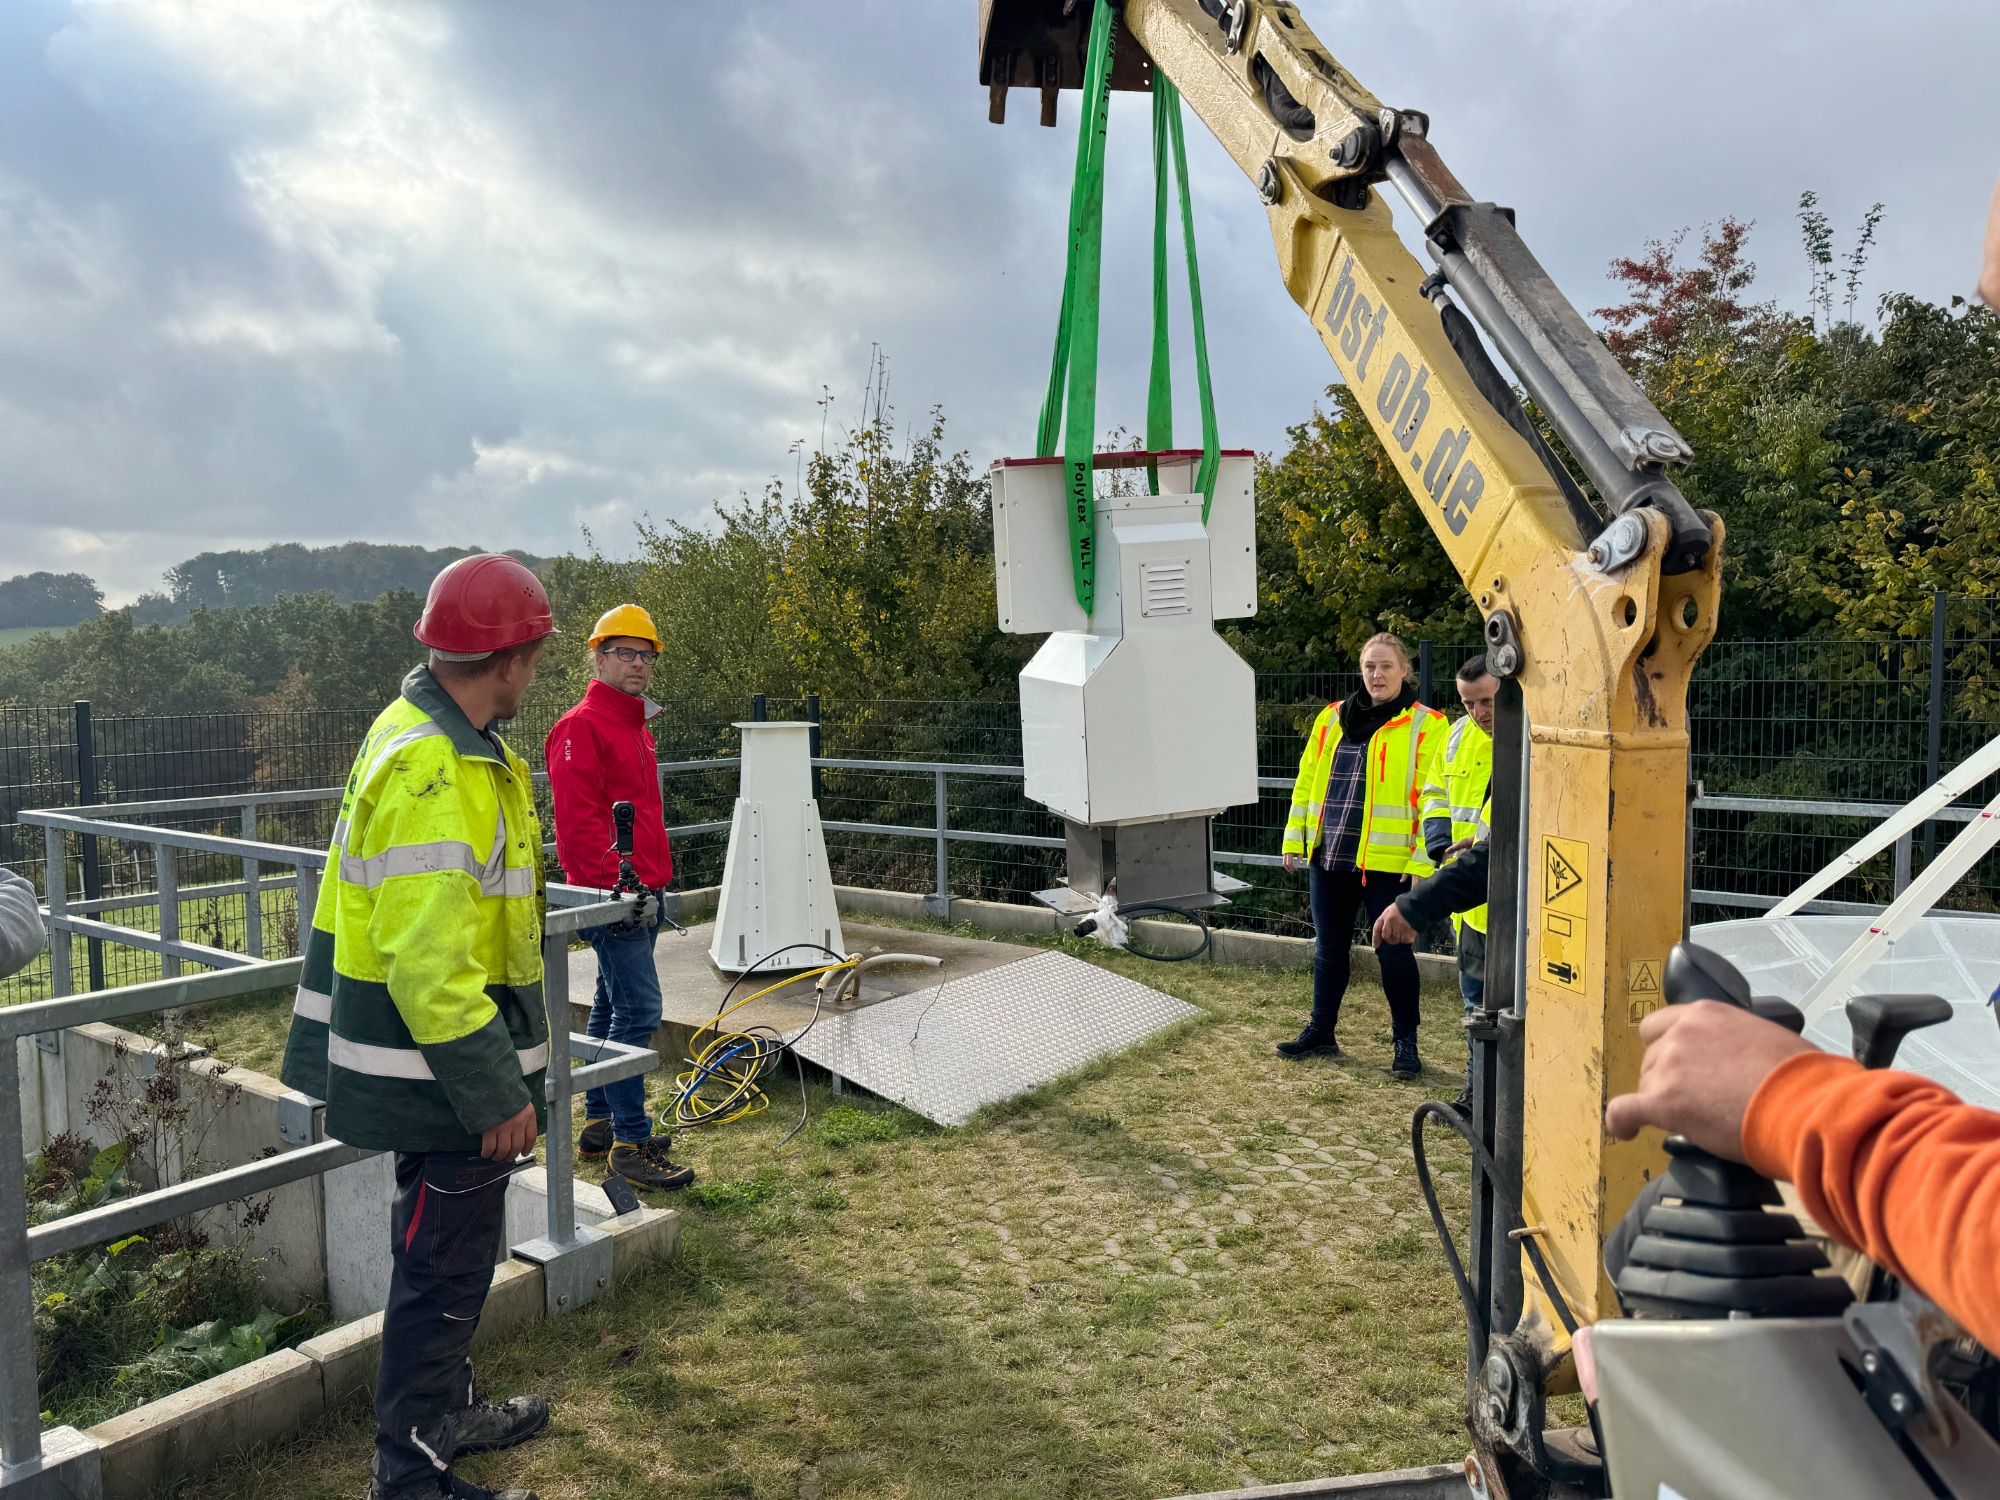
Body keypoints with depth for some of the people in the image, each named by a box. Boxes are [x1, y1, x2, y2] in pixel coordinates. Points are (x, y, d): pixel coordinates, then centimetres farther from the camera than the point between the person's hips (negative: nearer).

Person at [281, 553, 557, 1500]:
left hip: (439, 1063, 11)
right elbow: (427, 957, -29)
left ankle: (445, 1412, 43)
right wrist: (495, 1091, -24)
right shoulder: (431, 771, -25)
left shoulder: (431, 740, 9)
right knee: (446, 1264, 4)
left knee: (451, 1249, 24)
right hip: (443, 1067, -11)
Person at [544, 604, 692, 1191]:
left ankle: (599, 1126, 26)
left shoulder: (637, 727, 19)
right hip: (611, 895, -10)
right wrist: (613, 884, -26)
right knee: (638, 1010, -11)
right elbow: (578, 822, -20)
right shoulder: (581, 727, -12)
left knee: (612, 1006, 16)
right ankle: (631, 1144, -6)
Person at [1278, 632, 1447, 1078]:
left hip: (1385, 860, -5)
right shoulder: (1332, 718, 11)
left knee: (1393, 951, 2)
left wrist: (1423, 860, -15)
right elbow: (1307, 780, 15)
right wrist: (1294, 838, 11)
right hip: (1328, 857, 5)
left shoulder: (1426, 725, -4)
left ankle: (1406, 1043, 17)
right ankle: (1321, 1033, 29)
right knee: (1328, 947, 15)